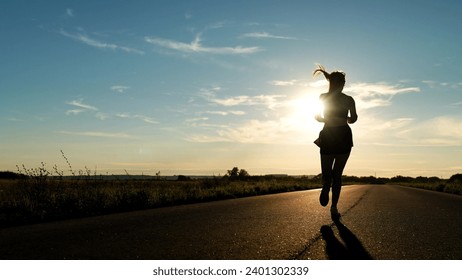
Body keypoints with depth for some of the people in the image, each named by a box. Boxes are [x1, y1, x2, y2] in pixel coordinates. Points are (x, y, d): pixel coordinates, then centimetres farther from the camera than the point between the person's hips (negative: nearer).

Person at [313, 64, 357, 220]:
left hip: (327, 138, 0)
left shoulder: (323, 97, 2)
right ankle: (334, 207, -2)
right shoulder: (349, 99, 1)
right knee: (337, 173, 8)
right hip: (343, 136, 0)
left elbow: (316, 116, 1)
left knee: (327, 172, 11)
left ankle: (326, 187, -26)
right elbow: (353, 119, -5)